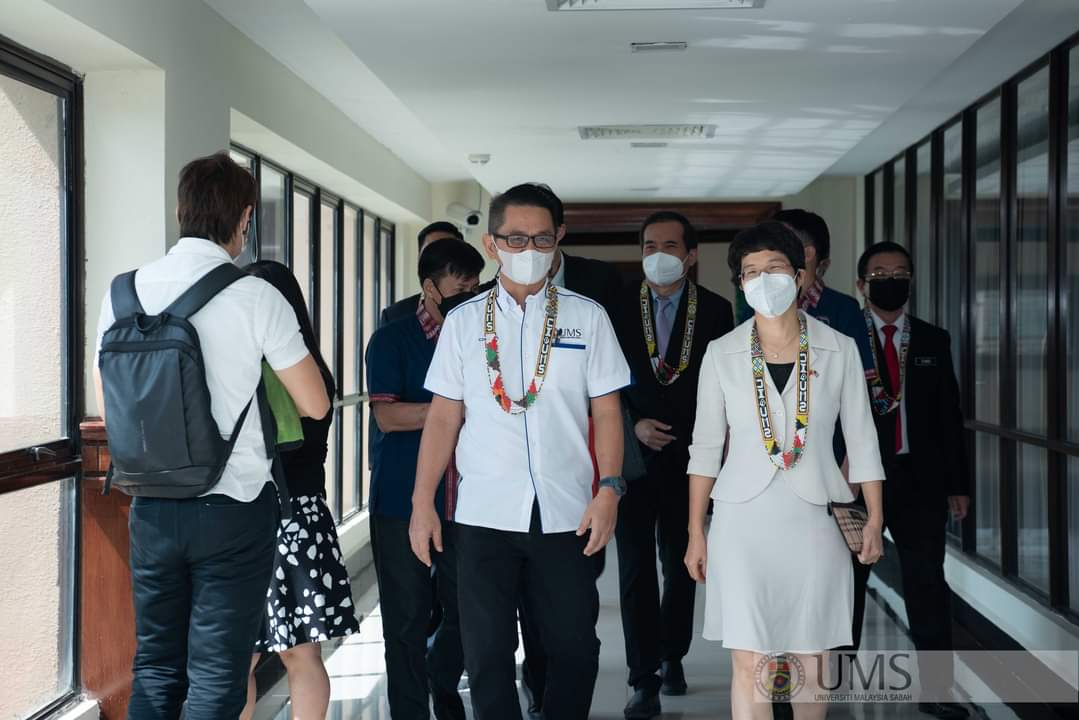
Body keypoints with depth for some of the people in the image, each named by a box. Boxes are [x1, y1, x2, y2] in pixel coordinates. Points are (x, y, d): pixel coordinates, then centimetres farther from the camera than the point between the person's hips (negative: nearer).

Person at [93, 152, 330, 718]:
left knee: (154, 671, 16)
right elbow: (315, 405, -6)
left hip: (151, 506, 5)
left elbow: (110, 406, 13)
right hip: (233, 508, -4)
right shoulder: (255, 296, -11)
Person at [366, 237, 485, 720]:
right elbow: (387, 415, -11)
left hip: (464, 503, 4)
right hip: (403, 503, -3)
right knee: (408, 619, 4)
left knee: (466, 611, 9)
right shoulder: (392, 340, -1)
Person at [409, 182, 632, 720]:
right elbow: (443, 417, 6)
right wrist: (422, 503, 2)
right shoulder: (463, 321, 7)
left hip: (566, 513, 0)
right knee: (487, 652, 5)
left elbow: (606, 412, 4)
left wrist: (609, 490, -7)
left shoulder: (587, 317, 5)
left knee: (575, 649, 6)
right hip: (483, 513, 0)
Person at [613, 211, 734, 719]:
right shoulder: (616, 306, -2)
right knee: (636, 567, -2)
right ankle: (645, 679, 4)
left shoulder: (716, 310, 0)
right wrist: (634, 425, -11)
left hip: (689, 454, 1)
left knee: (681, 564, 12)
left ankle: (672, 658, 30)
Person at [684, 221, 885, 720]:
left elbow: (861, 440, 6)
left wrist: (875, 518, 2)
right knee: (749, 662, -4)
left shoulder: (839, 350, 1)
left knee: (811, 658, 8)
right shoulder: (722, 354, 2)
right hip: (742, 519, 0)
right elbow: (705, 447, 5)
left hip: (813, 518, 1)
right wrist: (695, 533, 3)